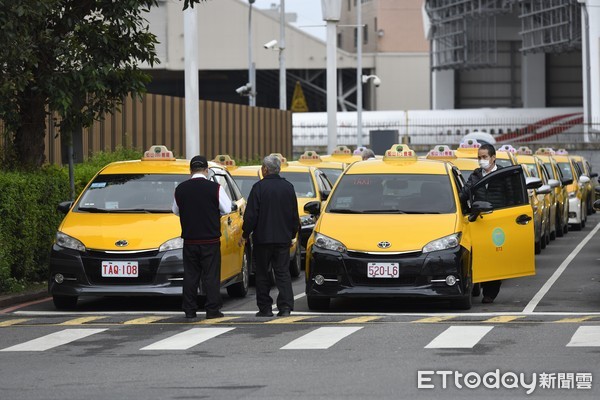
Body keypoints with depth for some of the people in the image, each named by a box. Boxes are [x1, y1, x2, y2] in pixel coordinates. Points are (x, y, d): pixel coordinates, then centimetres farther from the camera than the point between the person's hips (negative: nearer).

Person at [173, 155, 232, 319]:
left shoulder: (180, 189, -1)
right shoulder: (215, 188, -10)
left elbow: (176, 211, 12)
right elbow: (226, 209, -4)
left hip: (189, 239, 3)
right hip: (210, 240, -3)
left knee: (190, 275, 8)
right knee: (211, 275, 1)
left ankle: (189, 310, 8)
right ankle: (212, 310, -1)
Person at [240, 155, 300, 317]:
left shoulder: (259, 187, -10)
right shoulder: (288, 187, 5)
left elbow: (251, 215, -10)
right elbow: (294, 215, 11)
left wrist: (245, 235, 0)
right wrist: (292, 235, 21)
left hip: (262, 238, -4)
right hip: (283, 237, 4)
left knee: (262, 274, 6)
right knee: (283, 272, 4)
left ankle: (265, 308, 8)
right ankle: (285, 306, -9)